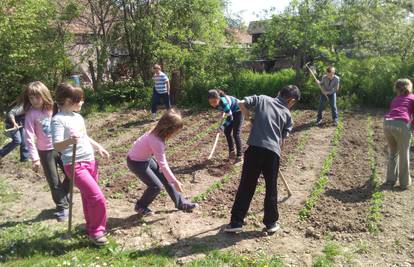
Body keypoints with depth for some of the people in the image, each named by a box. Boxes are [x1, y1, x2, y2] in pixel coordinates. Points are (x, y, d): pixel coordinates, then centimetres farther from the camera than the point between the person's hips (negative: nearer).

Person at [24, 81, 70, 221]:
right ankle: (62, 207, 23)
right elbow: (29, 137, -13)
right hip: (45, 152, -3)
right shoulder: (31, 114, -11)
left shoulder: (52, 108, -2)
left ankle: (63, 198, 36)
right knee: (54, 182, 5)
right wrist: (34, 158, -17)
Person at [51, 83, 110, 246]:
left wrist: (99, 148, 21)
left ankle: (91, 227, 34)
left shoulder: (78, 116, 12)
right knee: (98, 198, -12)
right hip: (75, 165, -8)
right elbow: (57, 146, -23)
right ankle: (96, 231, 7)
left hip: (90, 161, 8)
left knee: (89, 198, 17)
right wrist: (69, 140, -41)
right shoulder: (58, 120, -14)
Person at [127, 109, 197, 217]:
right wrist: (175, 182, -21)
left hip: (145, 158, 9)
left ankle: (181, 202, 21)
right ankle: (140, 207, 15)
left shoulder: (157, 133, -9)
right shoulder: (156, 141, -34)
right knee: (156, 186, -8)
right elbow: (163, 164, -29)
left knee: (166, 178, 9)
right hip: (136, 162, -9)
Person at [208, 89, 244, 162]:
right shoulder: (216, 103, -18)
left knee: (236, 134, -13)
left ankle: (239, 156, -7)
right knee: (227, 132, 10)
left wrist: (223, 126, -36)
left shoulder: (224, 103, -40)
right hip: (231, 111, 8)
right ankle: (232, 152, 25)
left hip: (238, 111, -8)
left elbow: (230, 117, -30)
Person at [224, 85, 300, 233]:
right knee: (271, 188, 15)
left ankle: (236, 222, 12)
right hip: (273, 152, 0)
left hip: (255, 148, 0)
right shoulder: (287, 115, 15)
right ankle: (271, 223, 26)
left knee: (246, 186, 7)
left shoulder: (263, 99, 14)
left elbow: (241, 103, 4)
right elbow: (282, 140, 12)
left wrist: (249, 117, 20)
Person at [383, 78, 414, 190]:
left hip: (387, 123, 5)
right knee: (404, 155, 13)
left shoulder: (395, 99, 30)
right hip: (401, 124, -4)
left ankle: (390, 180, 29)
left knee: (392, 153, 24)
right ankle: (404, 183, 23)